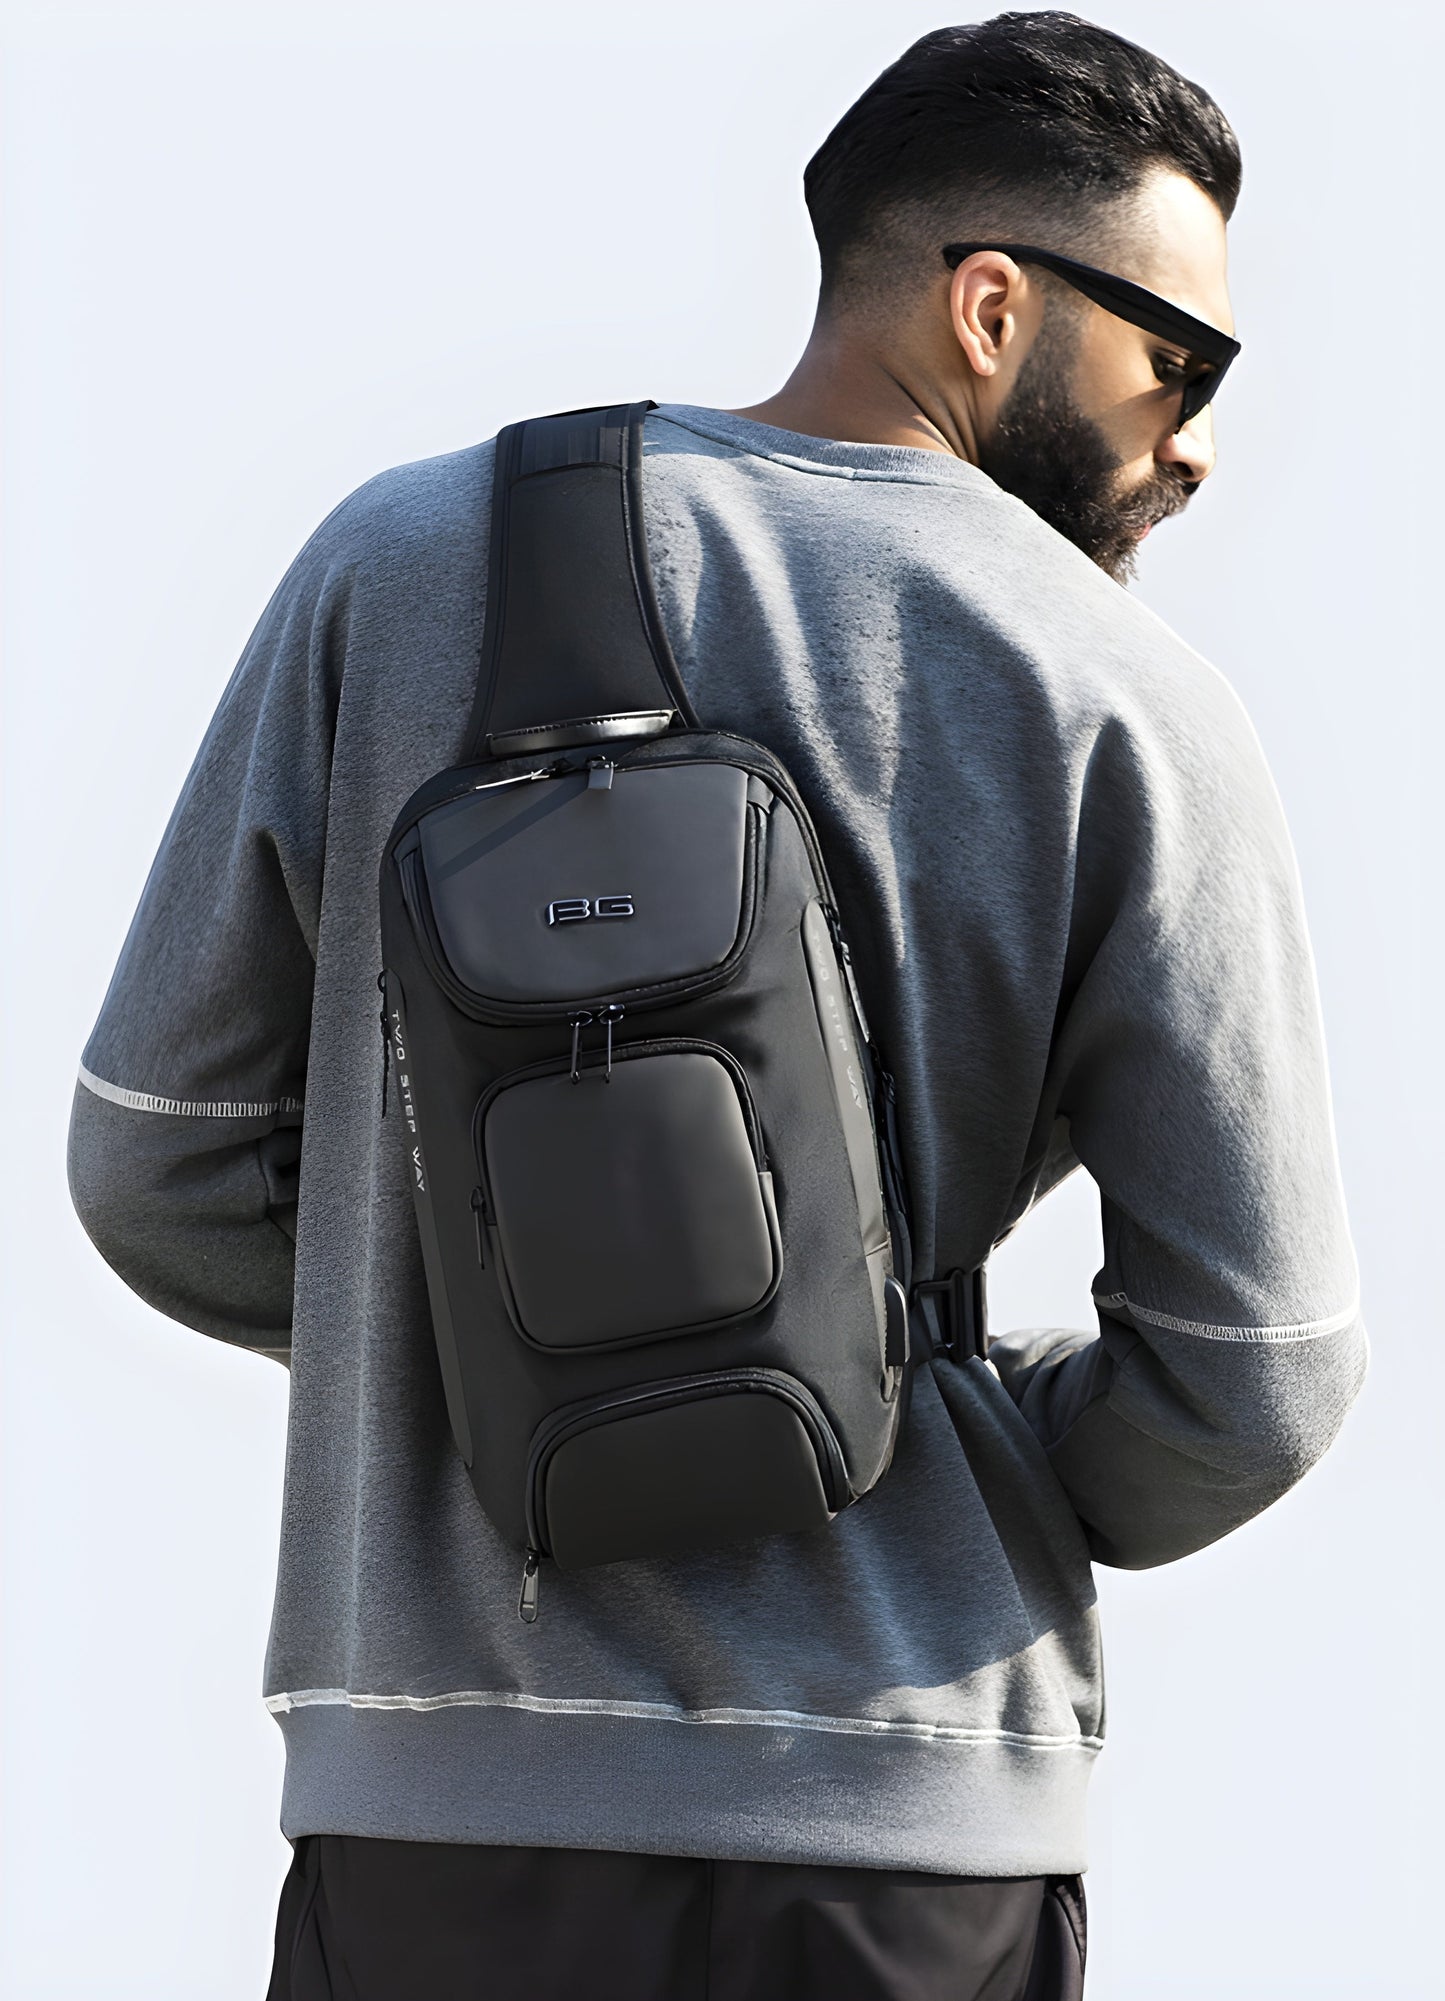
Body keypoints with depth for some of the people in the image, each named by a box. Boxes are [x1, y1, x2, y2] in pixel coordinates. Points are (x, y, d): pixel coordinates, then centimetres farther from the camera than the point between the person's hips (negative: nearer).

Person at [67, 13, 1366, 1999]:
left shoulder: (408, 558, 2)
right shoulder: (1136, 710, -4)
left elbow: (165, 1164, 3)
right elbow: (1253, 1378, -6)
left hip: (441, 1786, 2)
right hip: (912, 1815, -2)